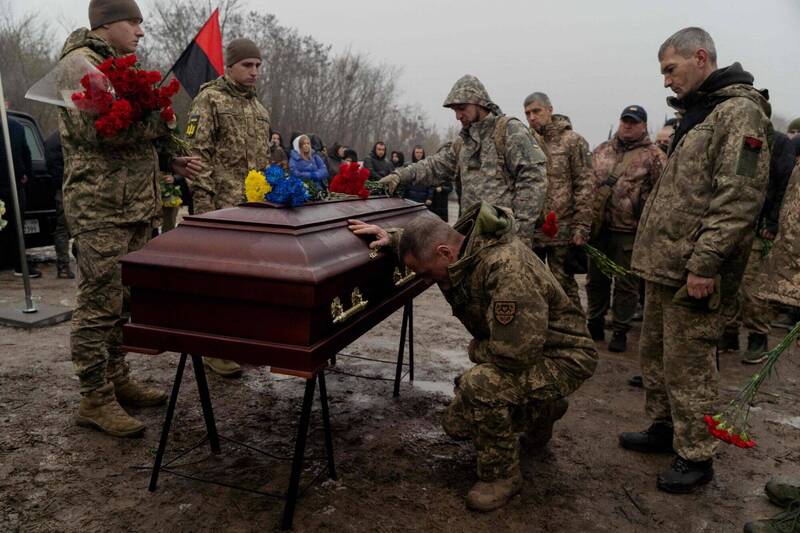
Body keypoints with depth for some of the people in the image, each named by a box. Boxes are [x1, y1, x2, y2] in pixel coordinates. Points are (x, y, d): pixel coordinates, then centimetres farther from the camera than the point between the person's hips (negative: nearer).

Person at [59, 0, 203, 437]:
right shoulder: (80, 62, -6)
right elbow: (94, 127, -21)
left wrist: (172, 161, 13)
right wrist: (158, 117, -12)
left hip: (135, 206, 10)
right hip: (100, 208, -9)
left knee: (124, 301, 14)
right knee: (99, 306, -4)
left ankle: (117, 380, 25)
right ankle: (95, 399, 5)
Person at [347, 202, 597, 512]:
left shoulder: (506, 266, -35)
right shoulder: (460, 248, -6)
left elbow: (516, 352, -38)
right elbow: (421, 243, 18)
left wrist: (476, 350, -17)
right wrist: (392, 238, -3)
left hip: (562, 356, -9)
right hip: (523, 350, 9)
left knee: (481, 382, -34)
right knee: (457, 425, 10)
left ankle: (502, 476, -9)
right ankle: (538, 411, 28)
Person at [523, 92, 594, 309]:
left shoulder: (572, 141, -1)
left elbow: (585, 186, -6)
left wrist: (581, 227, -12)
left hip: (561, 231, -4)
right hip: (529, 229, 5)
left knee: (563, 285, 3)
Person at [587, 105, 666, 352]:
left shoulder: (653, 156, -2)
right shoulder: (602, 150, 13)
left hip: (629, 230, -4)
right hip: (598, 227, 5)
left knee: (626, 283, 4)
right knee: (596, 279, 14)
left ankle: (620, 331, 15)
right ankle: (595, 323, 29)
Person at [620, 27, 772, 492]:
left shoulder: (740, 112, -11)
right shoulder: (696, 116, 19)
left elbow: (738, 198, -21)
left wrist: (704, 262, -23)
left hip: (690, 273, -10)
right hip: (663, 265, 10)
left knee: (688, 367, 0)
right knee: (655, 354, 19)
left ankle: (696, 458, 14)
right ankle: (663, 428, 34)